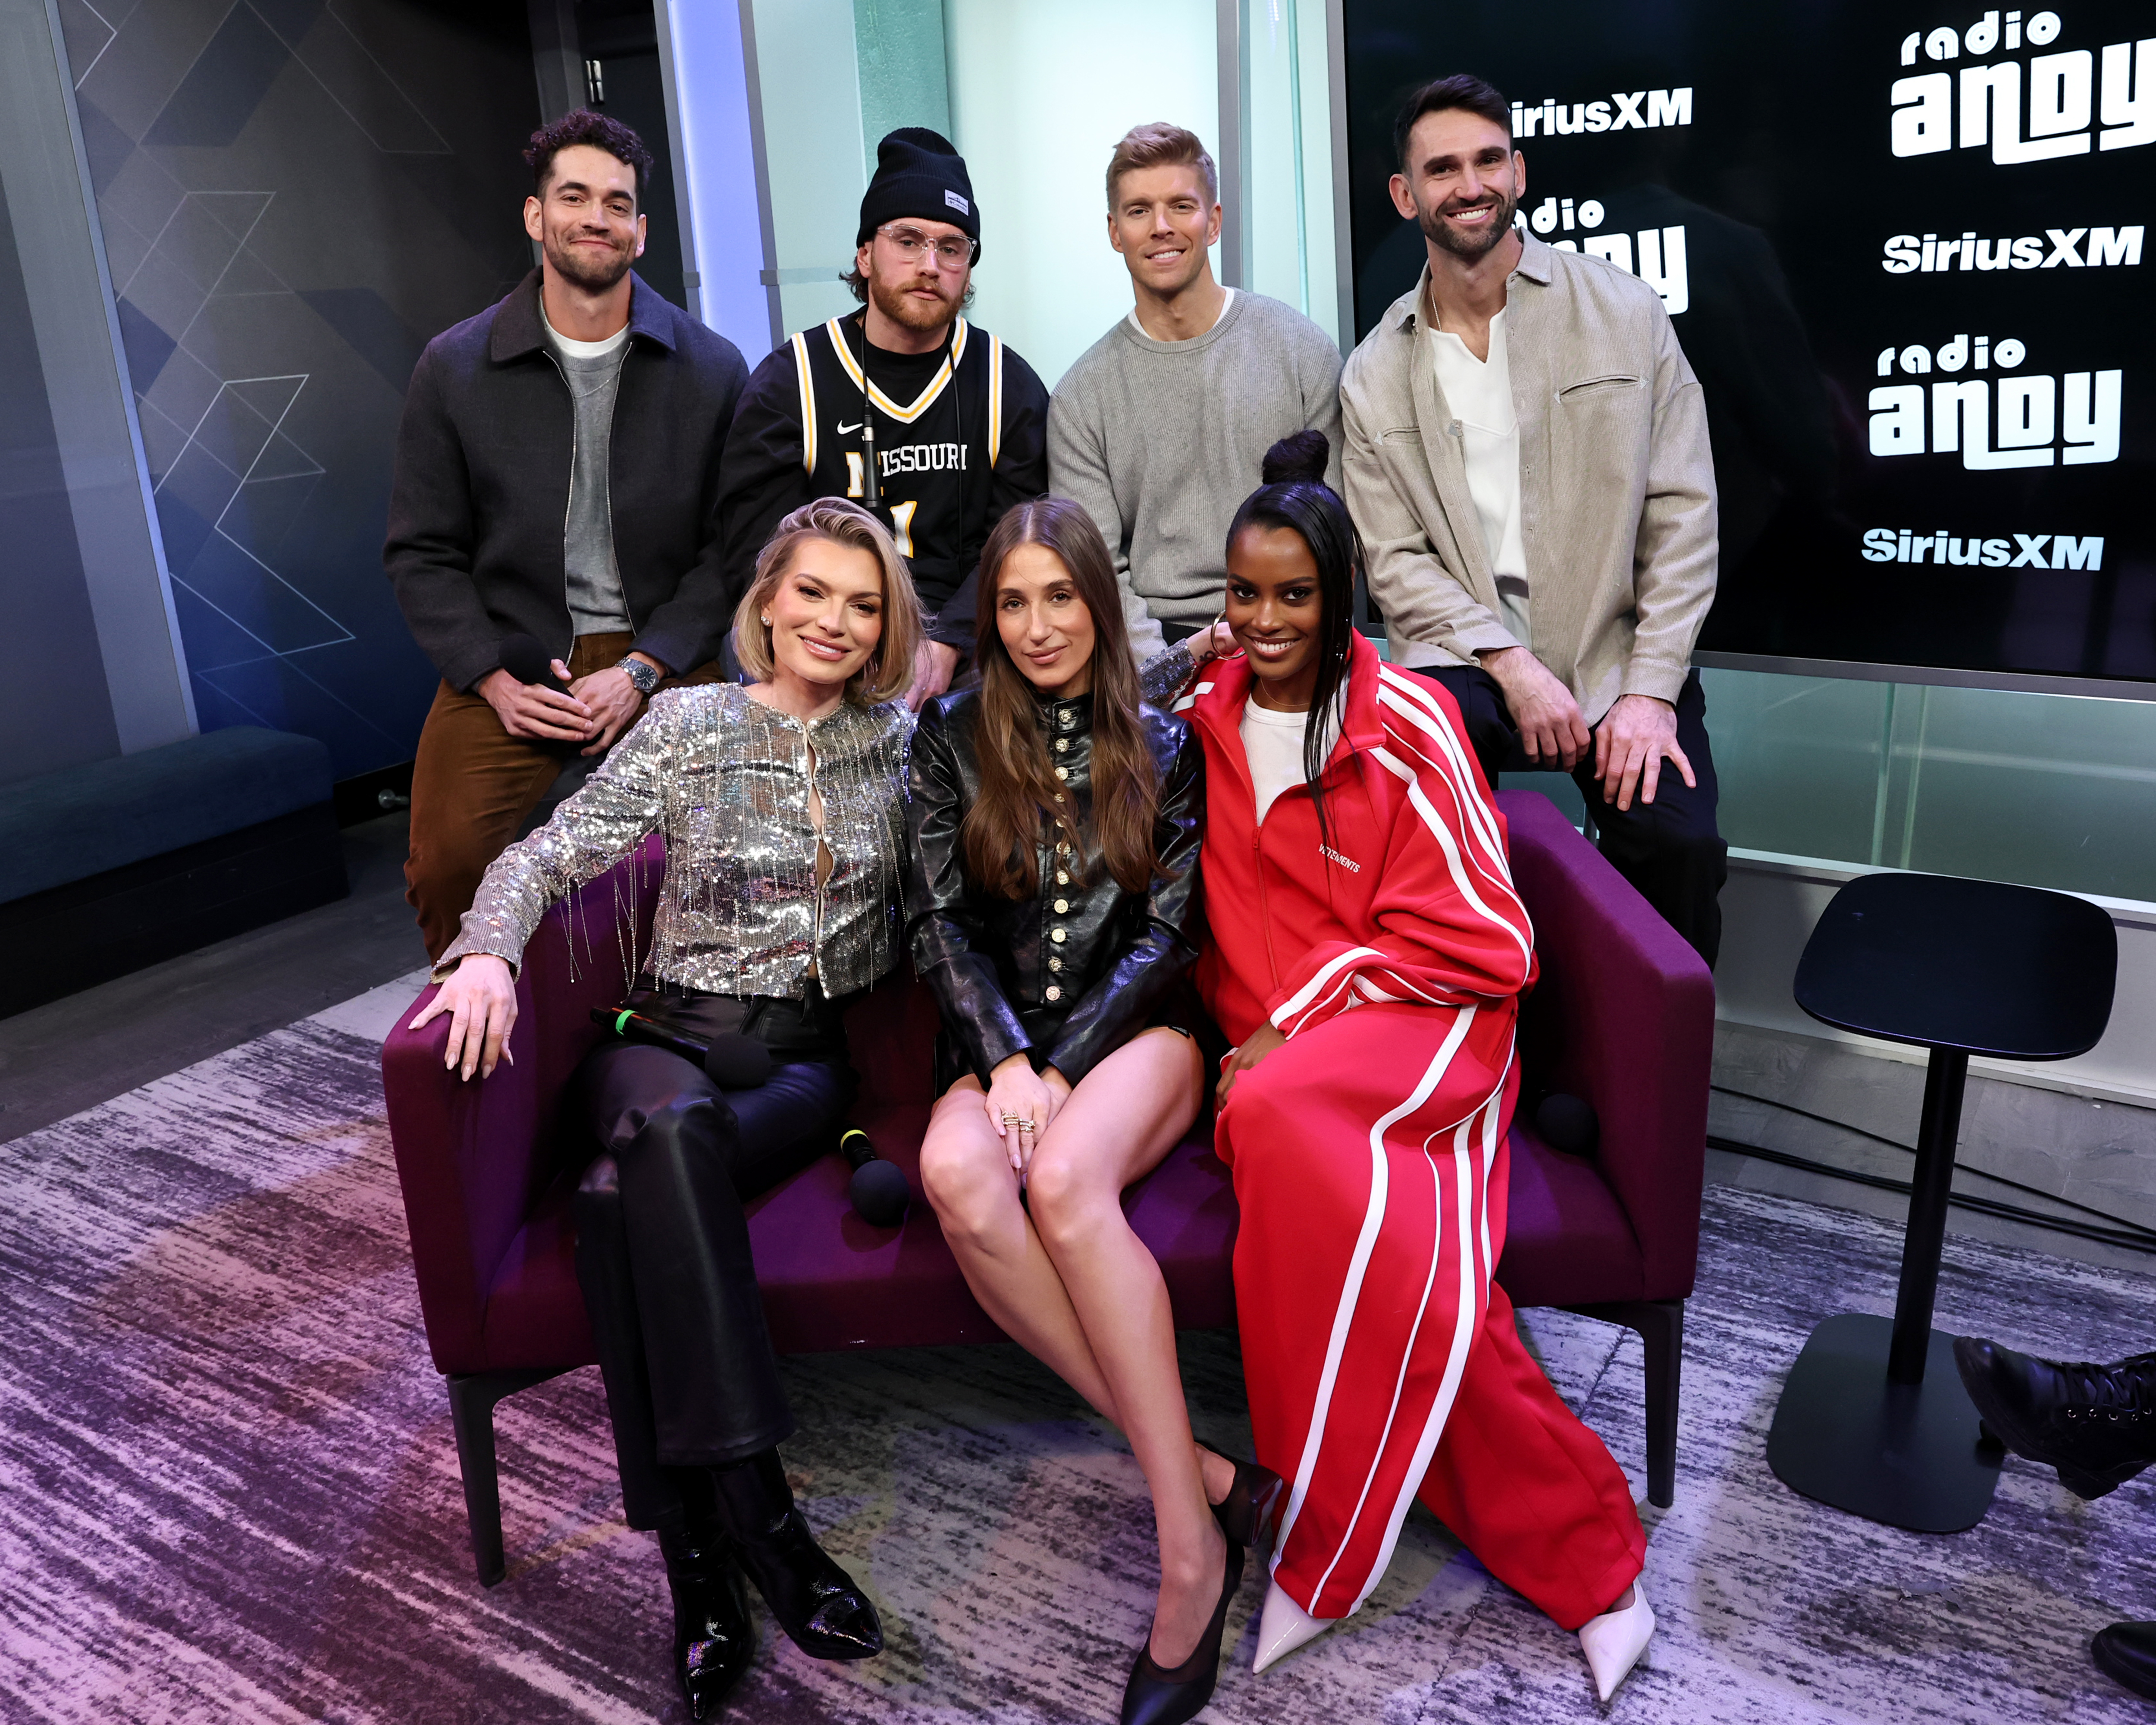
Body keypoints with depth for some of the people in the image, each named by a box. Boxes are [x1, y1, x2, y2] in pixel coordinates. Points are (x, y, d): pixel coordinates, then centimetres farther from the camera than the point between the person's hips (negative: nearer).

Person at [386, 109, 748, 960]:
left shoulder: (711, 368, 3)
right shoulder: (454, 368, 4)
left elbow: (730, 546, 1)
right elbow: (422, 553, 7)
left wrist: (640, 671, -10)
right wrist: (498, 681, -6)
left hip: (661, 662, 0)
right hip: (510, 665, 1)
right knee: (447, 863, -16)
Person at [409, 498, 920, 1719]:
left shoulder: (901, 738, 12)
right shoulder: (687, 726, 7)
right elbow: (550, 853, 1)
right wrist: (491, 947, -17)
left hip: (810, 1060, 0)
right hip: (671, 1039, 0)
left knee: (628, 1191, -33)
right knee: (673, 1127, -39)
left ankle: (697, 1544, -29)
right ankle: (754, 1509, -34)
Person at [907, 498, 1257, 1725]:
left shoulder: (1164, 746, 7)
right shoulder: (955, 735, 9)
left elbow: (1165, 934, 1)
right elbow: (938, 919, 3)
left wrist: (1064, 1068, -11)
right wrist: (1006, 1059, -12)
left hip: (1136, 1031, -1)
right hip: (1001, 1042, 2)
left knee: (1064, 1180, -36)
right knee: (957, 1176, -34)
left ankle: (1190, 1552, -28)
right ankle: (1202, 1479, -28)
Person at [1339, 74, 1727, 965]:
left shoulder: (1627, 314, 5)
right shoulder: (1374, 376, 7)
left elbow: (1682, 515, 0)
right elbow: (1395, 560, 2)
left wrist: (1650, 690, -10)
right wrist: (1511, 664, -13)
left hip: (1620, 661, 0)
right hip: (1469, 663, 0)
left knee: (1679, 841, -24)